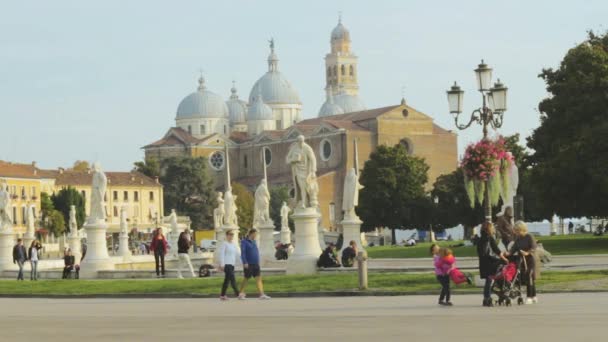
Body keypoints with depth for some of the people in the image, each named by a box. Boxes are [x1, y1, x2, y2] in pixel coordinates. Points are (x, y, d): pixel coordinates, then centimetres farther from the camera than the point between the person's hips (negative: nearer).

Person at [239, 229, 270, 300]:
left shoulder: (254, 241, 15)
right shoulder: (244, 242, -6)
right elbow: (243, 253, -14)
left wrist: (258, 262, 20)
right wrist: (245, 263, -22)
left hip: (255, 264, 6)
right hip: (248, 264, -6)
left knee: (258, 278, -5)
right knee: (246, 278, 5)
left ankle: (262, 294, -11)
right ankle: (241, 293, 21)